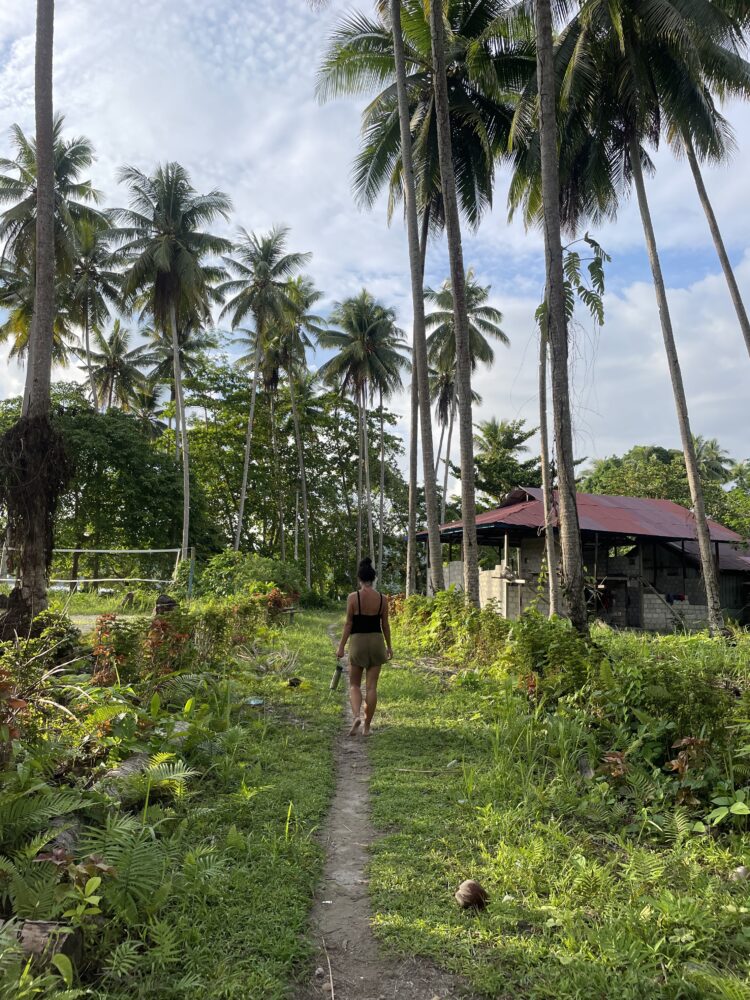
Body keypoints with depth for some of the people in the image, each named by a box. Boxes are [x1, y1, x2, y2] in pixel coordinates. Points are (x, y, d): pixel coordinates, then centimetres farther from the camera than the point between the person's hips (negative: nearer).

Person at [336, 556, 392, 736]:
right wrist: (389, 646, 14)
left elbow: (348, 624, -7)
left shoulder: (353, 597, -10)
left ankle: (357, 716, -12)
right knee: (371, 686, 8)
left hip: (358, 641, -2)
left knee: (354, 684, 12)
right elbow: (385, 625, 4)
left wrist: (341, 646, 0)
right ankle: (367, 726, 11)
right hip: (377, 641, 2)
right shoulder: (382, 598, -2)